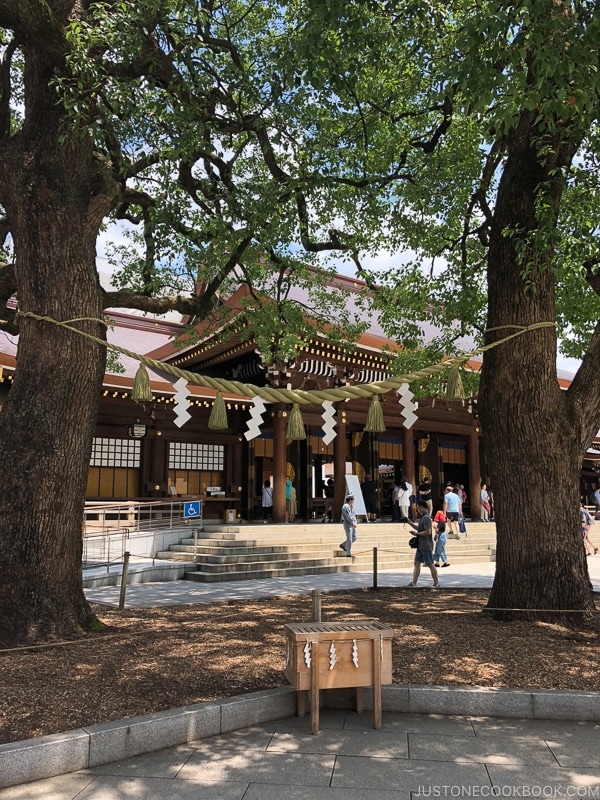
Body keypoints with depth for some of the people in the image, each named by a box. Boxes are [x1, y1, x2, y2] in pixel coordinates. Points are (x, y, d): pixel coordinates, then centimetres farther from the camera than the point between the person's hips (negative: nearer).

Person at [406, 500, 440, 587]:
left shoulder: (426, 518, -17)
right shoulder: (422, 517, 14)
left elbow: (428, 532, -24)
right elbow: (418, 528, 25)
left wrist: (417, 533, -15)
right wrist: (409, 522, 15)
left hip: (426, 546, -10)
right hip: (420, 546, 10)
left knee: (430, 564, -2)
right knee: (417, 563, 8)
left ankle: (436, 583, 6)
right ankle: (413, 583, 10)